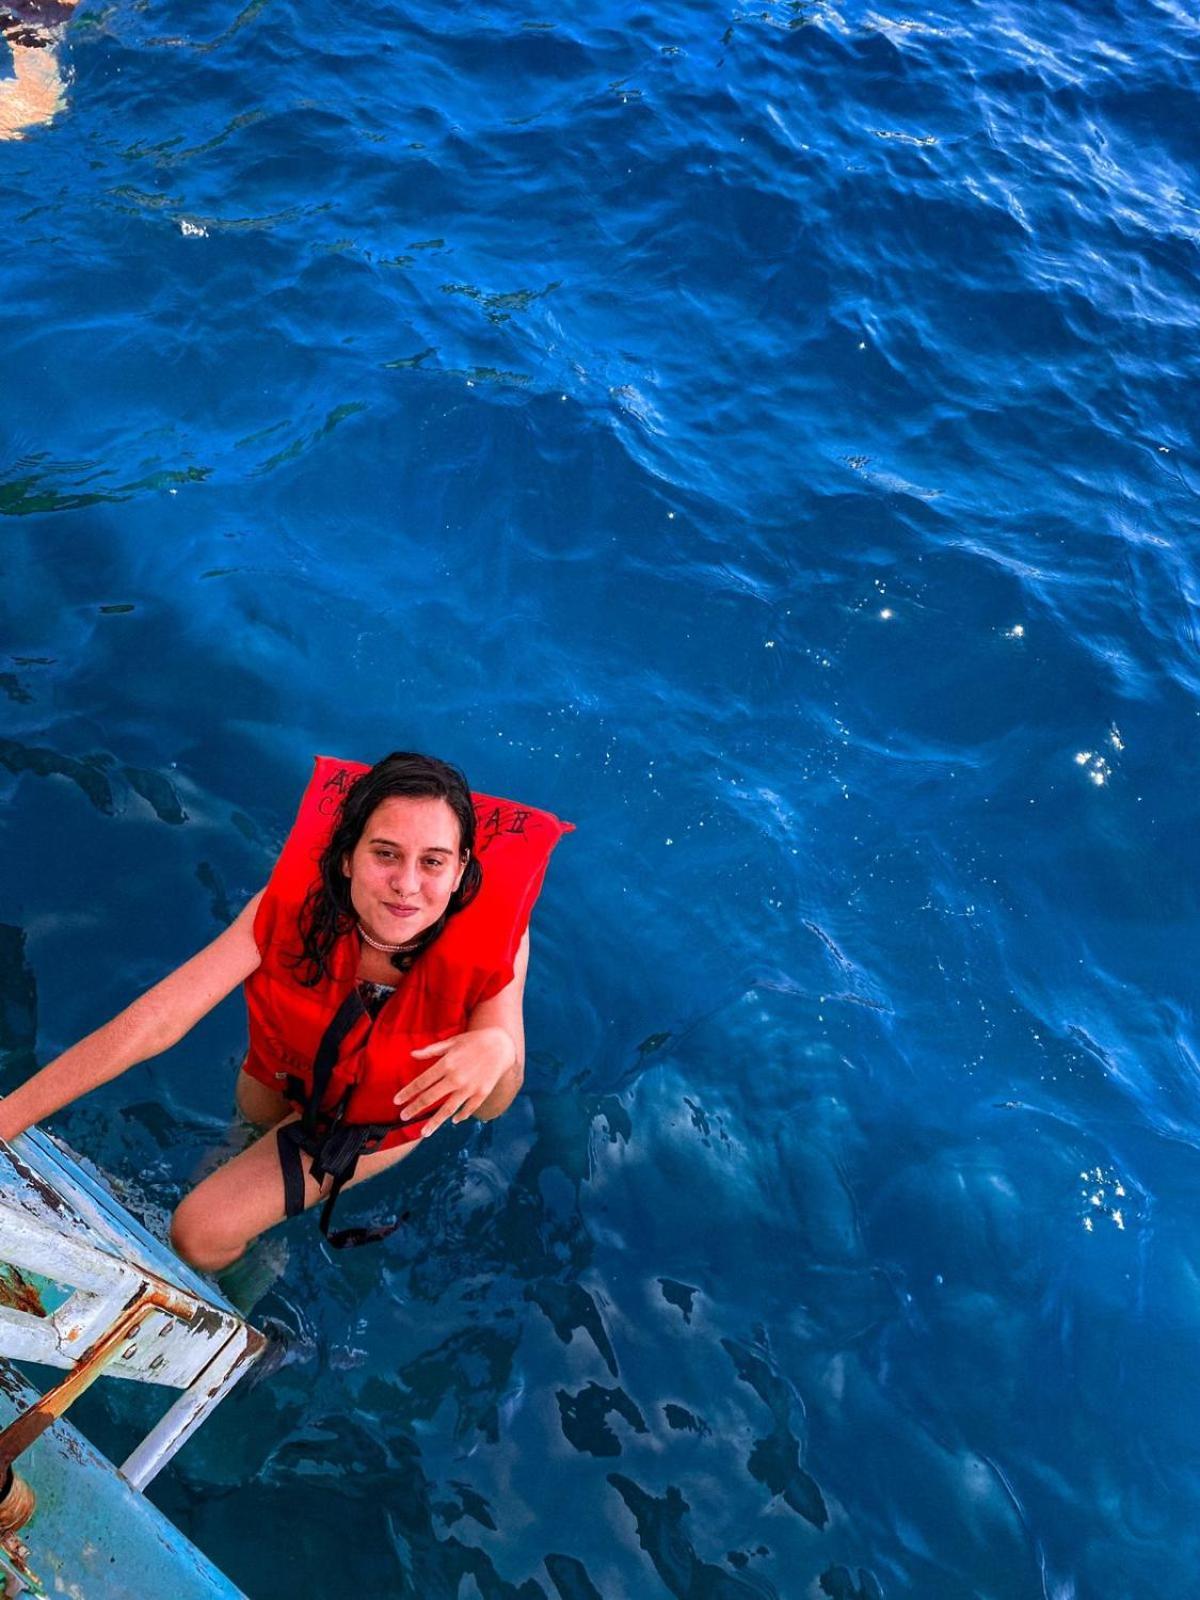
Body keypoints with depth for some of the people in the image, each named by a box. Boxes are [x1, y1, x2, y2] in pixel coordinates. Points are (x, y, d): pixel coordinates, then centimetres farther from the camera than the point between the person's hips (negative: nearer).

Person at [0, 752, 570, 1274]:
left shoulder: (490, 944, -38)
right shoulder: (295, 904, -35)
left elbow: (487, 1107, -29)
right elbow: (156, 1019, -33)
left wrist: (498, 1048, -53)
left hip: (384, 1122, -2)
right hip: (286, 1076, 2)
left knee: (200, 1235, -5)